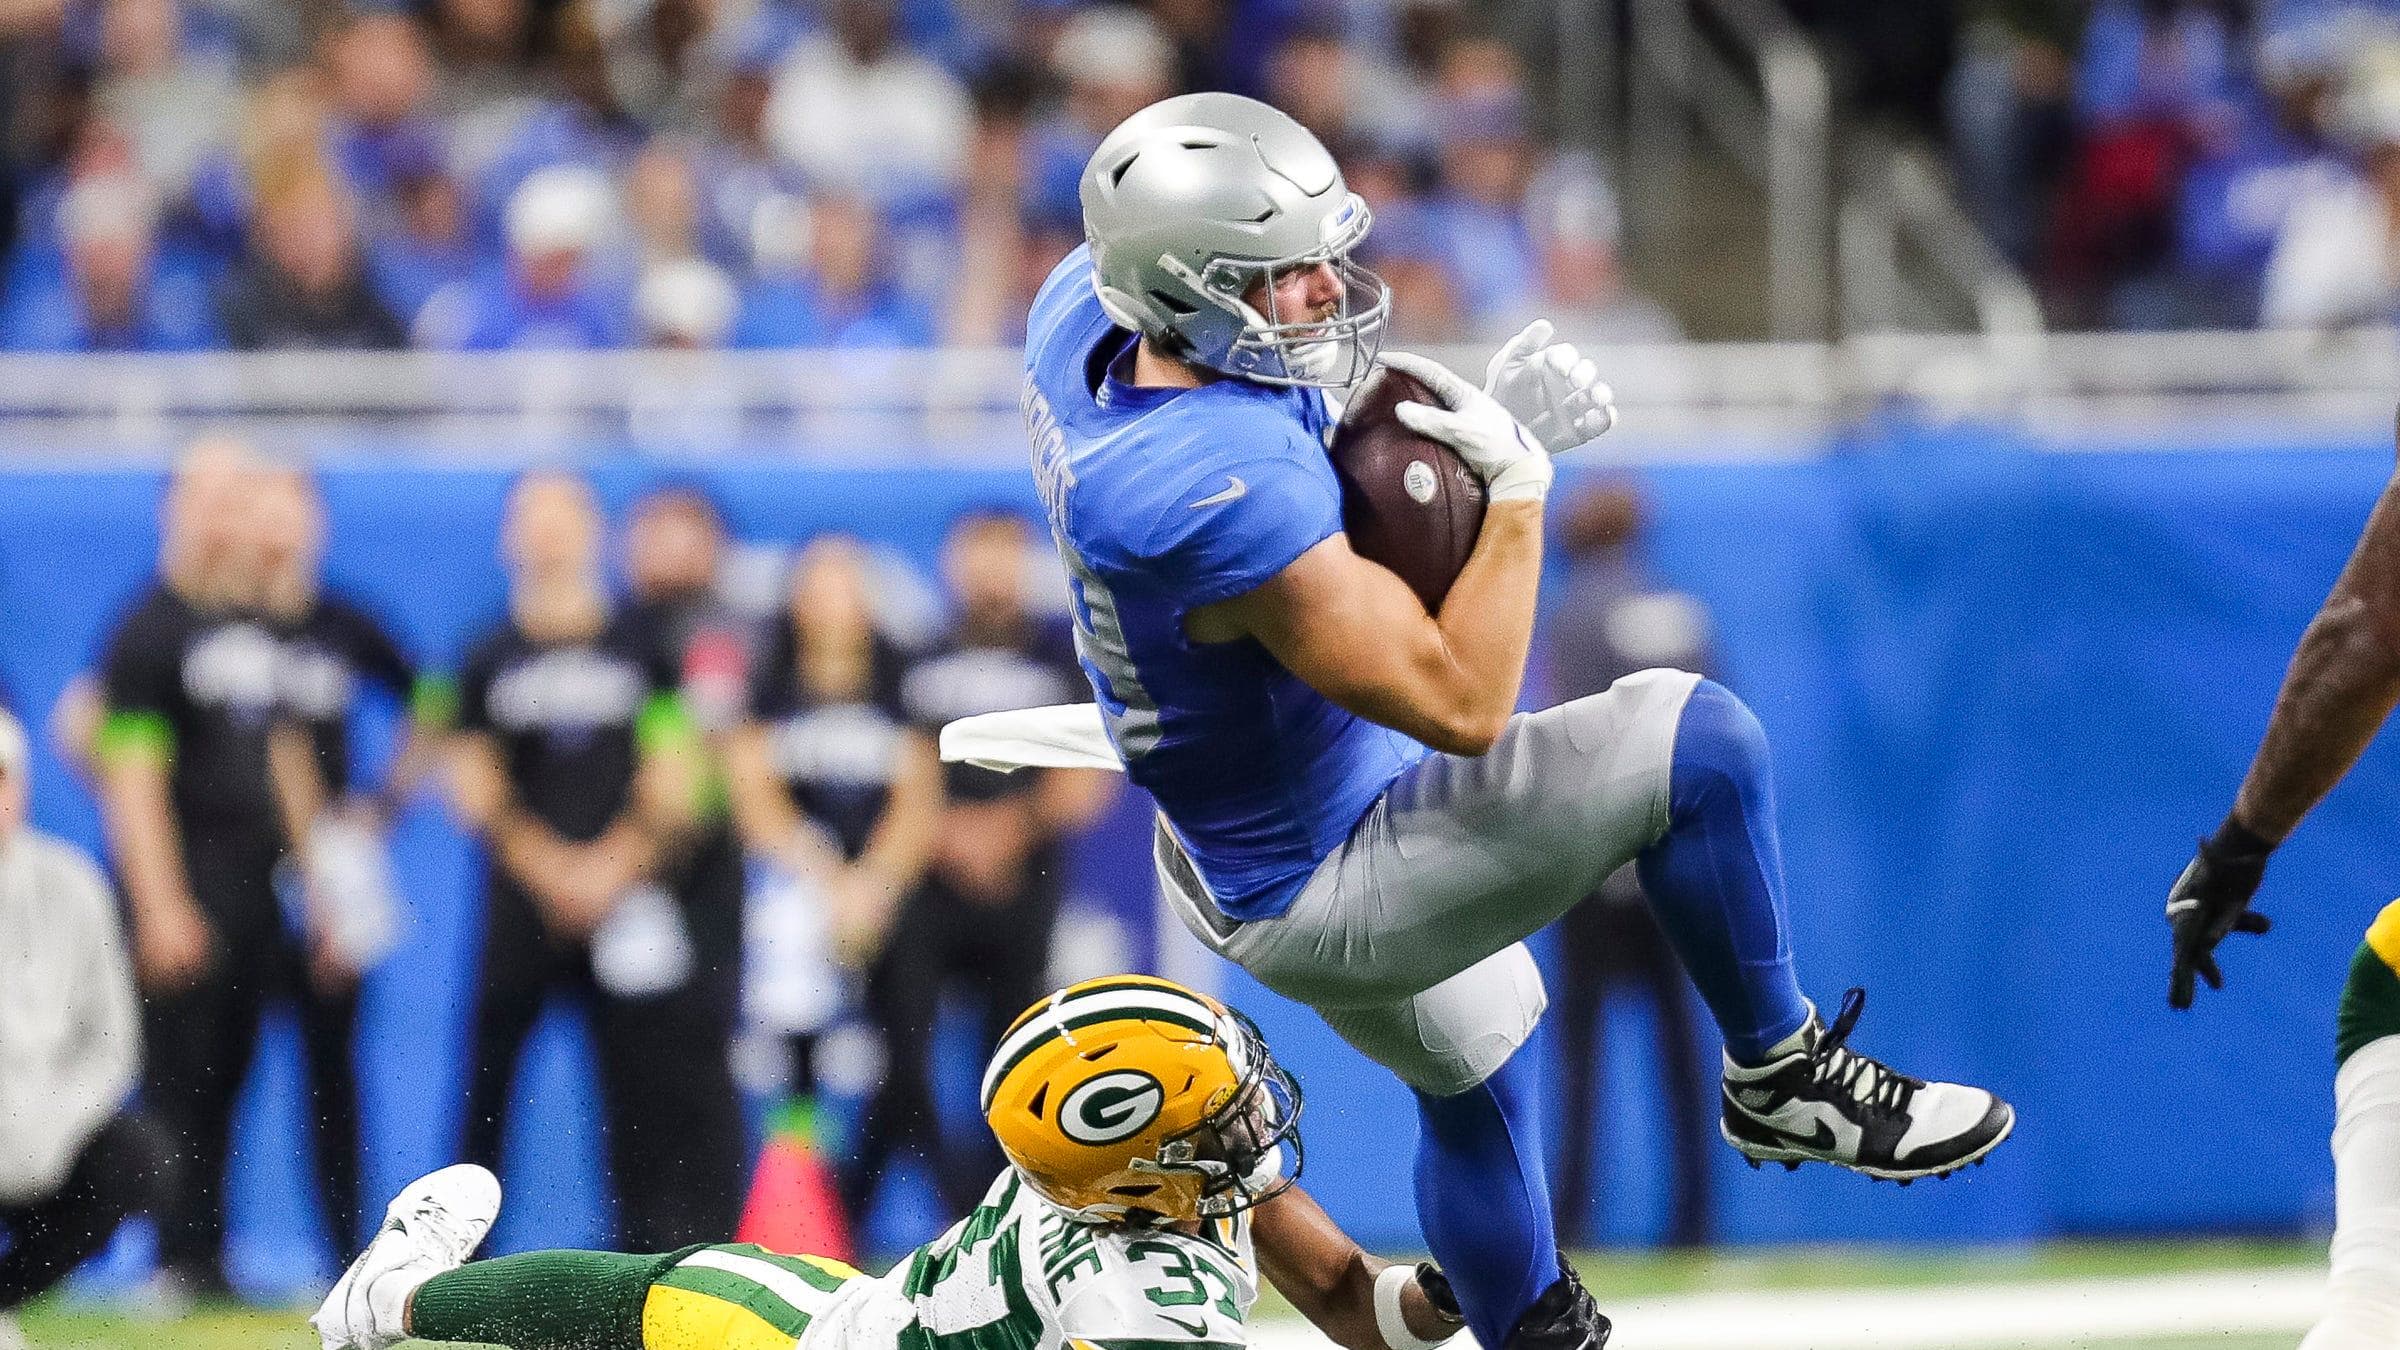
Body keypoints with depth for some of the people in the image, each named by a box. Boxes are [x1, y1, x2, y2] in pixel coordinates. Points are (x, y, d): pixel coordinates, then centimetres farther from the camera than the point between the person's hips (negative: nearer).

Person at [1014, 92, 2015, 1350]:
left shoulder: (1083, 304, -11)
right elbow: (1462, 705, -30)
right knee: (1698, 742, -14)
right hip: (1322, 892, -10)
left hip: (1228, 837, 10)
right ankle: (1779, 1077, 5)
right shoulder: (1227, 494, -37)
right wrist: (1517, 481, -22)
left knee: (1472, 1076, 31)